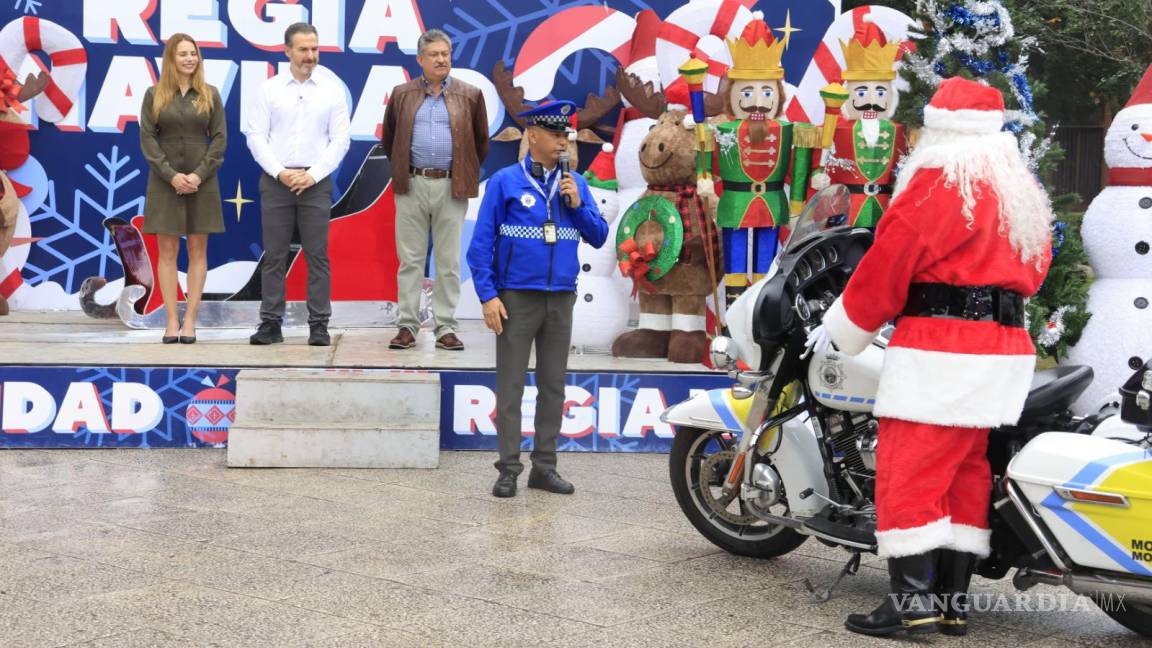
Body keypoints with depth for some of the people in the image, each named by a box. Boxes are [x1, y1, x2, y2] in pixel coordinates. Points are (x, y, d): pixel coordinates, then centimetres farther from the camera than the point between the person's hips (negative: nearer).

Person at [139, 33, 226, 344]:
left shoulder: (210, 95, 5)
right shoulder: (154, 95, 4)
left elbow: (220, 138, 1)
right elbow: (147, 138, -1)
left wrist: (199, 174, -11)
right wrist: (171, 175, -12)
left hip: (201, 181, 1)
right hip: (165, 181, 0)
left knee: (197, 250, 1)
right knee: (167, 251, 0)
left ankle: (190, 320, 5)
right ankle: (171, 320, 3)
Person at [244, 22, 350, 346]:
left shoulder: (332, 89, 4)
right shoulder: (270, 88, 4)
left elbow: (340, 139, 0)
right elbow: (256, 136, 1)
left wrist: (313, 175, -9)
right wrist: (280, 172, -10)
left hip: (316, 182, 0)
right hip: (276, 181, 1)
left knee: (317, 256, 0)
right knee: (274, 255, 2)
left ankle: (319, 326, 4)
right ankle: (270, 323, 7)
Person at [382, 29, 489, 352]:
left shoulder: (470, 95, 5)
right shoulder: (402, 94, 7)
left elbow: (481, 142, 14)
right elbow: (388, 139, 18)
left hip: (451, 187, -1)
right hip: (412, 186, 1)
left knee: (449, 261, 3)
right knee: (410, 259, 3)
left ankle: (446, 328, 7)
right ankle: (407, 326, 7)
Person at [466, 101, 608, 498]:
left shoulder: (575, 184, 8)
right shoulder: (505, 182, -2)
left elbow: (598, 237, 6)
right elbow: (482, 242, -5)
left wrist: (578, 204, -9)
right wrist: (488, 295, -11)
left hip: (561, 299, 4)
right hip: (517, 298, -4)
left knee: (553, 386, 9)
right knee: (510, 387, 0)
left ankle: (544, 466, 18)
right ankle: (508, 470, 6)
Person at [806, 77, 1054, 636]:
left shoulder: (937, 181, -10)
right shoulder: (1025, 189, 16)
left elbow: (887, 263, -9)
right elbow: (1035, 265, 20)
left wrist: (841, 330, 2)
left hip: (941, 348, -9)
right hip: (1004, 347, 9)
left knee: (909, 470, -7)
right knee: (965, 470, 11)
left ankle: (913, 598, -11)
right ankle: (953, 599, 12)